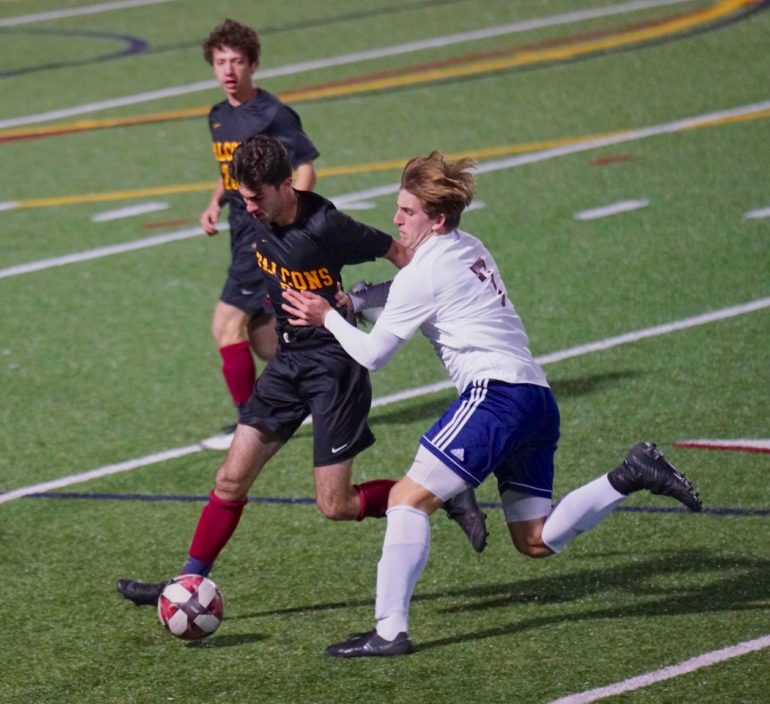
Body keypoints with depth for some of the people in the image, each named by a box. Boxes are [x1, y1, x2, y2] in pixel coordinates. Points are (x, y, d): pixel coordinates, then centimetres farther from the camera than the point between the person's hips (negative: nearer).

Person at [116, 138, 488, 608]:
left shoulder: (323, 225, -22)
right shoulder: (259, 222, 0)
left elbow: (402, 254, -14)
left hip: (335, 363, -7)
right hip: (288, 360, 7)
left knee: (336, 506, -5)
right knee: (232, 480, 3)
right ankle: (188, 584, 11)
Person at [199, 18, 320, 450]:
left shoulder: (272, 114, -13)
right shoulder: (219, 117, 12)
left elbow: (306, 171, -14)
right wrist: (215, 204, 7)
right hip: (244, 233, 9)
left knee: (227, 325, -11)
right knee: (265, 342, 10)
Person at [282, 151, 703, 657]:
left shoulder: (425, 271, -6)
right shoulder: (471, 250, 20)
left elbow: (372, 354, -1)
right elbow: (409, 296, 35)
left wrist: (328, 317, 13)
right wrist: (352, 299, 20)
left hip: (497, 393, -9)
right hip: (539, 401, 9)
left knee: (409, 499, -9)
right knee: (535, 542, 12)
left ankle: (390, 632, -17)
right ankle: (631, 477, 3)